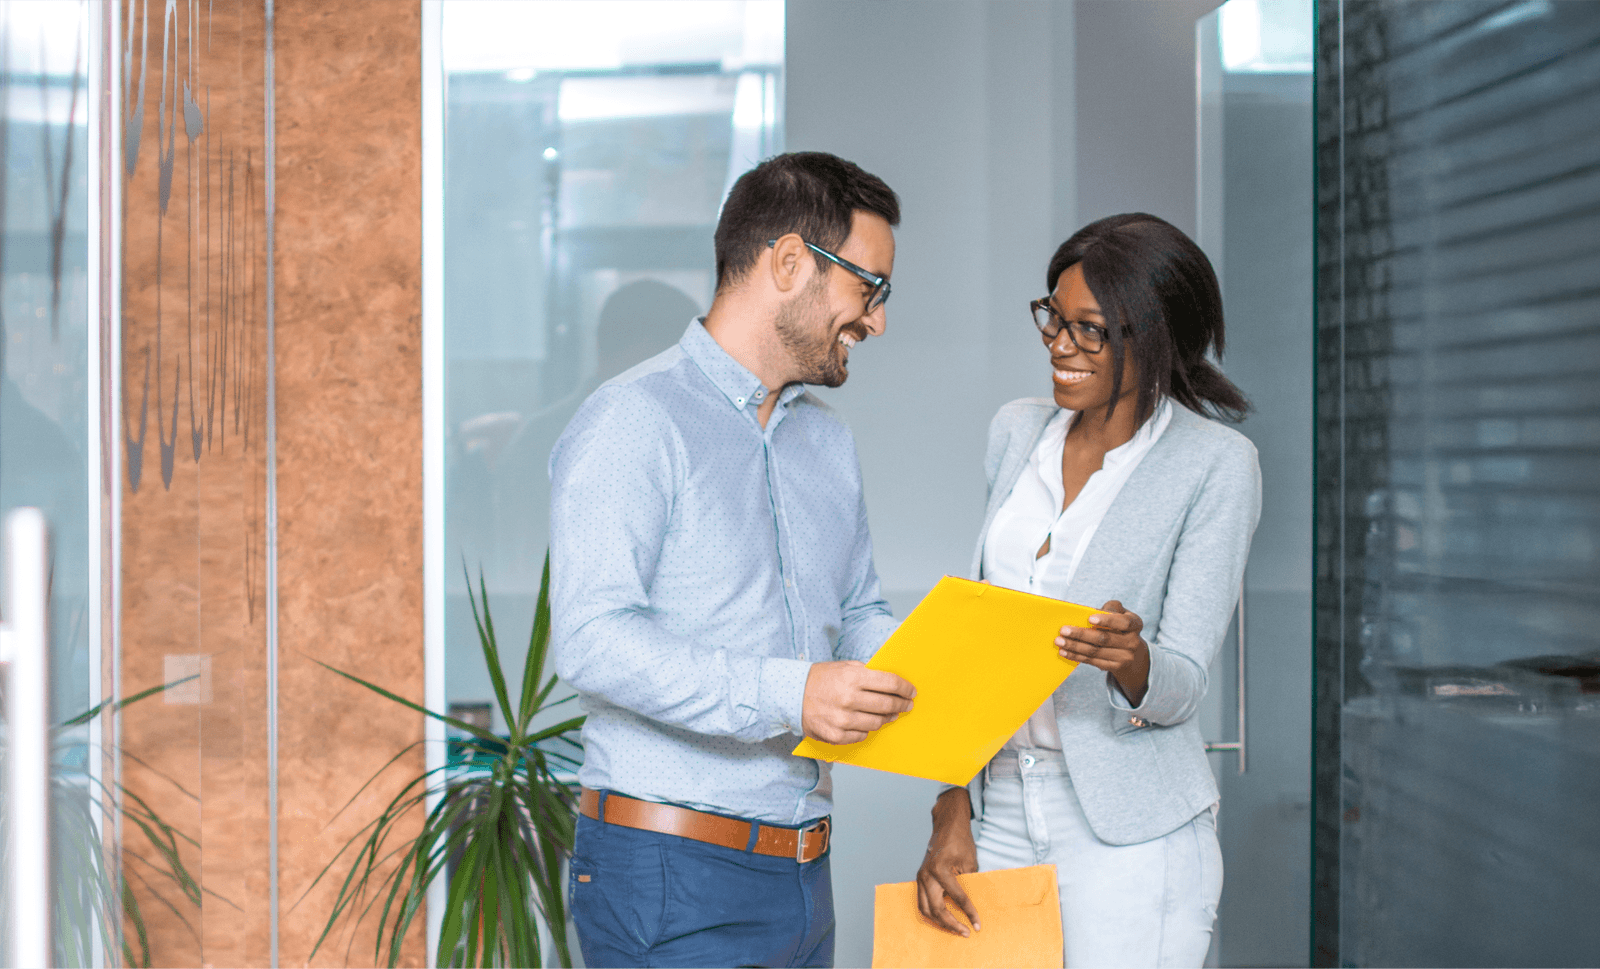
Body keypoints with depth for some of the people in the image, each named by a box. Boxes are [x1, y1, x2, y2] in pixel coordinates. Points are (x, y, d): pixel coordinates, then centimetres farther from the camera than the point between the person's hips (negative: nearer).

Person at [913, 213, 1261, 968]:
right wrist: (952, 813, 3)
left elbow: (1181, 687, -11)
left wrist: (1132, 660, -33)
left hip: (1132, 833, -4)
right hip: (1002, 813, 5)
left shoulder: (1217, 465, -8)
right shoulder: (1018, 432, 7)